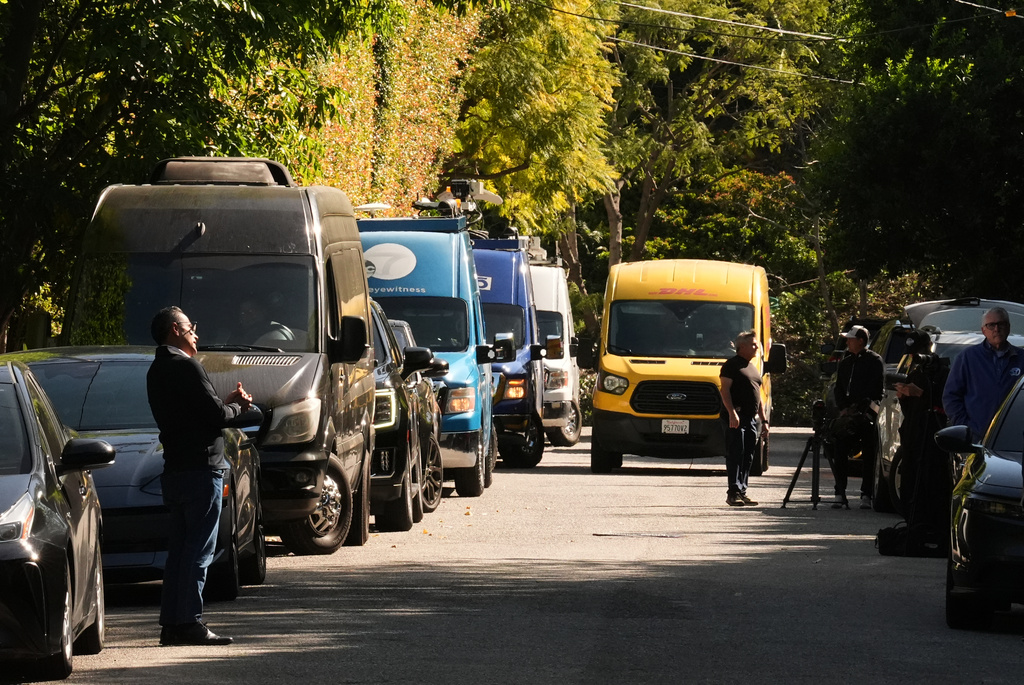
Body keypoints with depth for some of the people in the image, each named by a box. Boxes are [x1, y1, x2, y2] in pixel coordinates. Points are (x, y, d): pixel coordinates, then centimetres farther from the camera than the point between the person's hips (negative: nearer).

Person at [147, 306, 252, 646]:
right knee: (199, 550, -8)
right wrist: (238, 406, 3)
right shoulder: (186, 367, -13)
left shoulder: (157, 370, 17)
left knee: (179, 548, 11)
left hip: (175, 467, 9)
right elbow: (215, 415, -17)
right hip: (201, 467, -9)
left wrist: (227, 402, 14)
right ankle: (189, 622, -11)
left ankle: (171, 623, 11)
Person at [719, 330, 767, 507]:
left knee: (748, 457, 7)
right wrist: (732, 412, -22)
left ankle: (742, 491, 10)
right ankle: (734, 492, -14)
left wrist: (763, 420, 22)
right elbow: (725, 390, -10)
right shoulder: (732, 365, -2)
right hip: (736, 418, -8)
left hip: (751, 418, 8)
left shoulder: (753, 368, 24)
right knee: (735, 454, -12)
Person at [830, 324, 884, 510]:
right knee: (840, 455, 0)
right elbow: (839, 389, 20)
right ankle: (840, 495, 4)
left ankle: (866, 496, -1)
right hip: (848, 415, 6)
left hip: (868, 416, -6)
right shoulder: (845, 363, 20)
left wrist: (860, 409, -13)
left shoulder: (874, 361, 0)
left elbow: (876, 390, -7)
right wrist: (843, 408, 2)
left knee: (868, 457, -4)